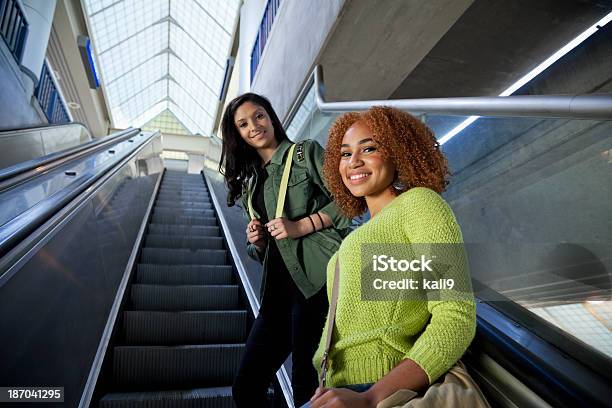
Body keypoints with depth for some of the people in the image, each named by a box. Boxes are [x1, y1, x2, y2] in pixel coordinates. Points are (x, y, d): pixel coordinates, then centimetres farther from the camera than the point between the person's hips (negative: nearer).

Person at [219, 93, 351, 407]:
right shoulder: (250, 183, 22)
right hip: (279, 288, 6)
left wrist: (301, 226, -11)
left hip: (316, 278, -6)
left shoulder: (307, 152, 6)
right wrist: (256, 241, 3)